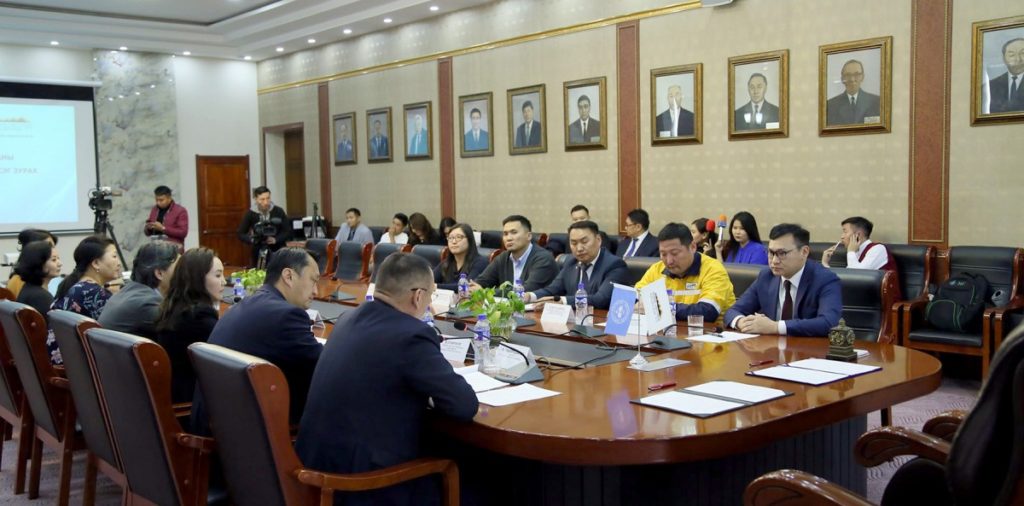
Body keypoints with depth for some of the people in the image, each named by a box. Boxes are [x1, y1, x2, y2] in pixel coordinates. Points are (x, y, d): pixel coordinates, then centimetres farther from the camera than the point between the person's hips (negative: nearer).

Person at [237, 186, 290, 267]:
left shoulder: (278, 211, -5)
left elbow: (288, 232, -3)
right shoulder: (250, 214, -3)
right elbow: (240, 234, 1)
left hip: (278, 252, 0)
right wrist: (252, 239, -18)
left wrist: (276, 239, -19)